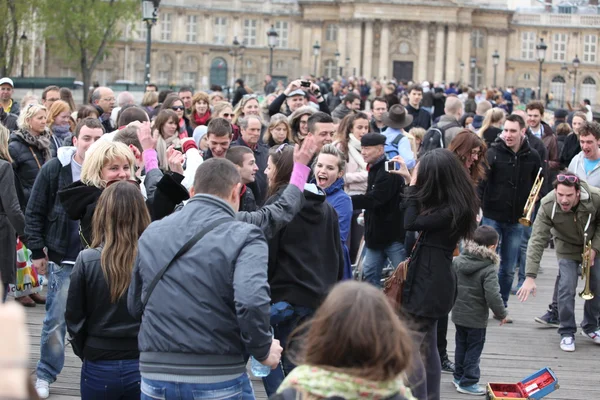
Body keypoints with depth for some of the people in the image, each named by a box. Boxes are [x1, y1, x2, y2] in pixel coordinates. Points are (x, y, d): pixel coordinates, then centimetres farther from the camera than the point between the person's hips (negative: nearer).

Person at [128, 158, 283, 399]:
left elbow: (134, 306, 13)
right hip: (219, 380, -4)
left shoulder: (151, 234, 8)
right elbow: (252, 303, -23)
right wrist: (262, 350, -7)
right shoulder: (243, 237, -8)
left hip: (155, 377, 4)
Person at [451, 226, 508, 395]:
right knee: (474, 348, 5)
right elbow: (493, 296, -24)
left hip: (458, 312, 6)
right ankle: (468, 382, 9)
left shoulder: (457, 260, -2)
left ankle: (459, 376, 31)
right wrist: (501, 313, -10)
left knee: (461, 345, 20)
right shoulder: (489, 269, -21)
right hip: (476, 317, -6)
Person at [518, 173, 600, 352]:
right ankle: (567, 333, 2)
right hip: (568, 248, -2)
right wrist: (530, 276, -39)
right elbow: (537, 241, -33)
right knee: (566, 288, -15)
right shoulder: (547, 206, -33)